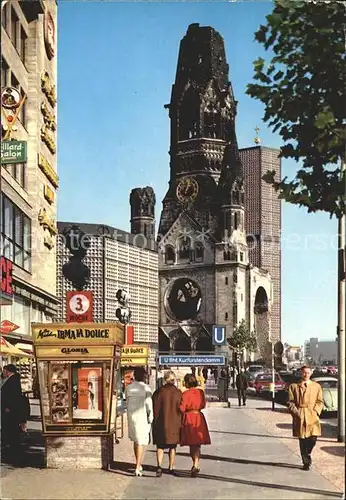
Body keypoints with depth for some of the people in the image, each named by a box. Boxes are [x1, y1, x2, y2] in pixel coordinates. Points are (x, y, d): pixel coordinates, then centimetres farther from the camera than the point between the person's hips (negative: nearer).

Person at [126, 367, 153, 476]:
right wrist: (150, 419, -1)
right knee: (141, 442, 1)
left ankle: (139, 464, 30)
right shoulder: (146, 388, -12)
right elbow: (149, 405, -11)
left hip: (131, 416, 5)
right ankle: (137, 468, -5)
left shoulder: (128, 388, 1)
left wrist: (131, 414, 13)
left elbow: (128, 402, 6)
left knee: (136, 441, 19)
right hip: (142, 418, -4)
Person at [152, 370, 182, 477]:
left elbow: (155, 408, -6)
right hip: (174, 423, 2)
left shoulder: (159, 392, -9)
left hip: (161, 423, -1)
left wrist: (154, 422, 2)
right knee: (172, 446, 14)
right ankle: (171, 468, 20)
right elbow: (181, 409, 0)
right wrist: (179, 423, 9)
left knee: (160, 446, 6)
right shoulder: (178, 392, -4)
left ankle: (159, 466, -12)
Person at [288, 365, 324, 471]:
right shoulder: (294, 386, 9)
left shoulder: (316, 386, 12)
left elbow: (320, 402, 11)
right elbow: (290, 402, 6)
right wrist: (295, 412, -7)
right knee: (302, 440, 0)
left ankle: (307, 454, 20)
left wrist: (315, 411, -4)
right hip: (299, 417, 0)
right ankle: (306, 462, 13)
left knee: (313, 437, -11)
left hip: (312, 416, 1)